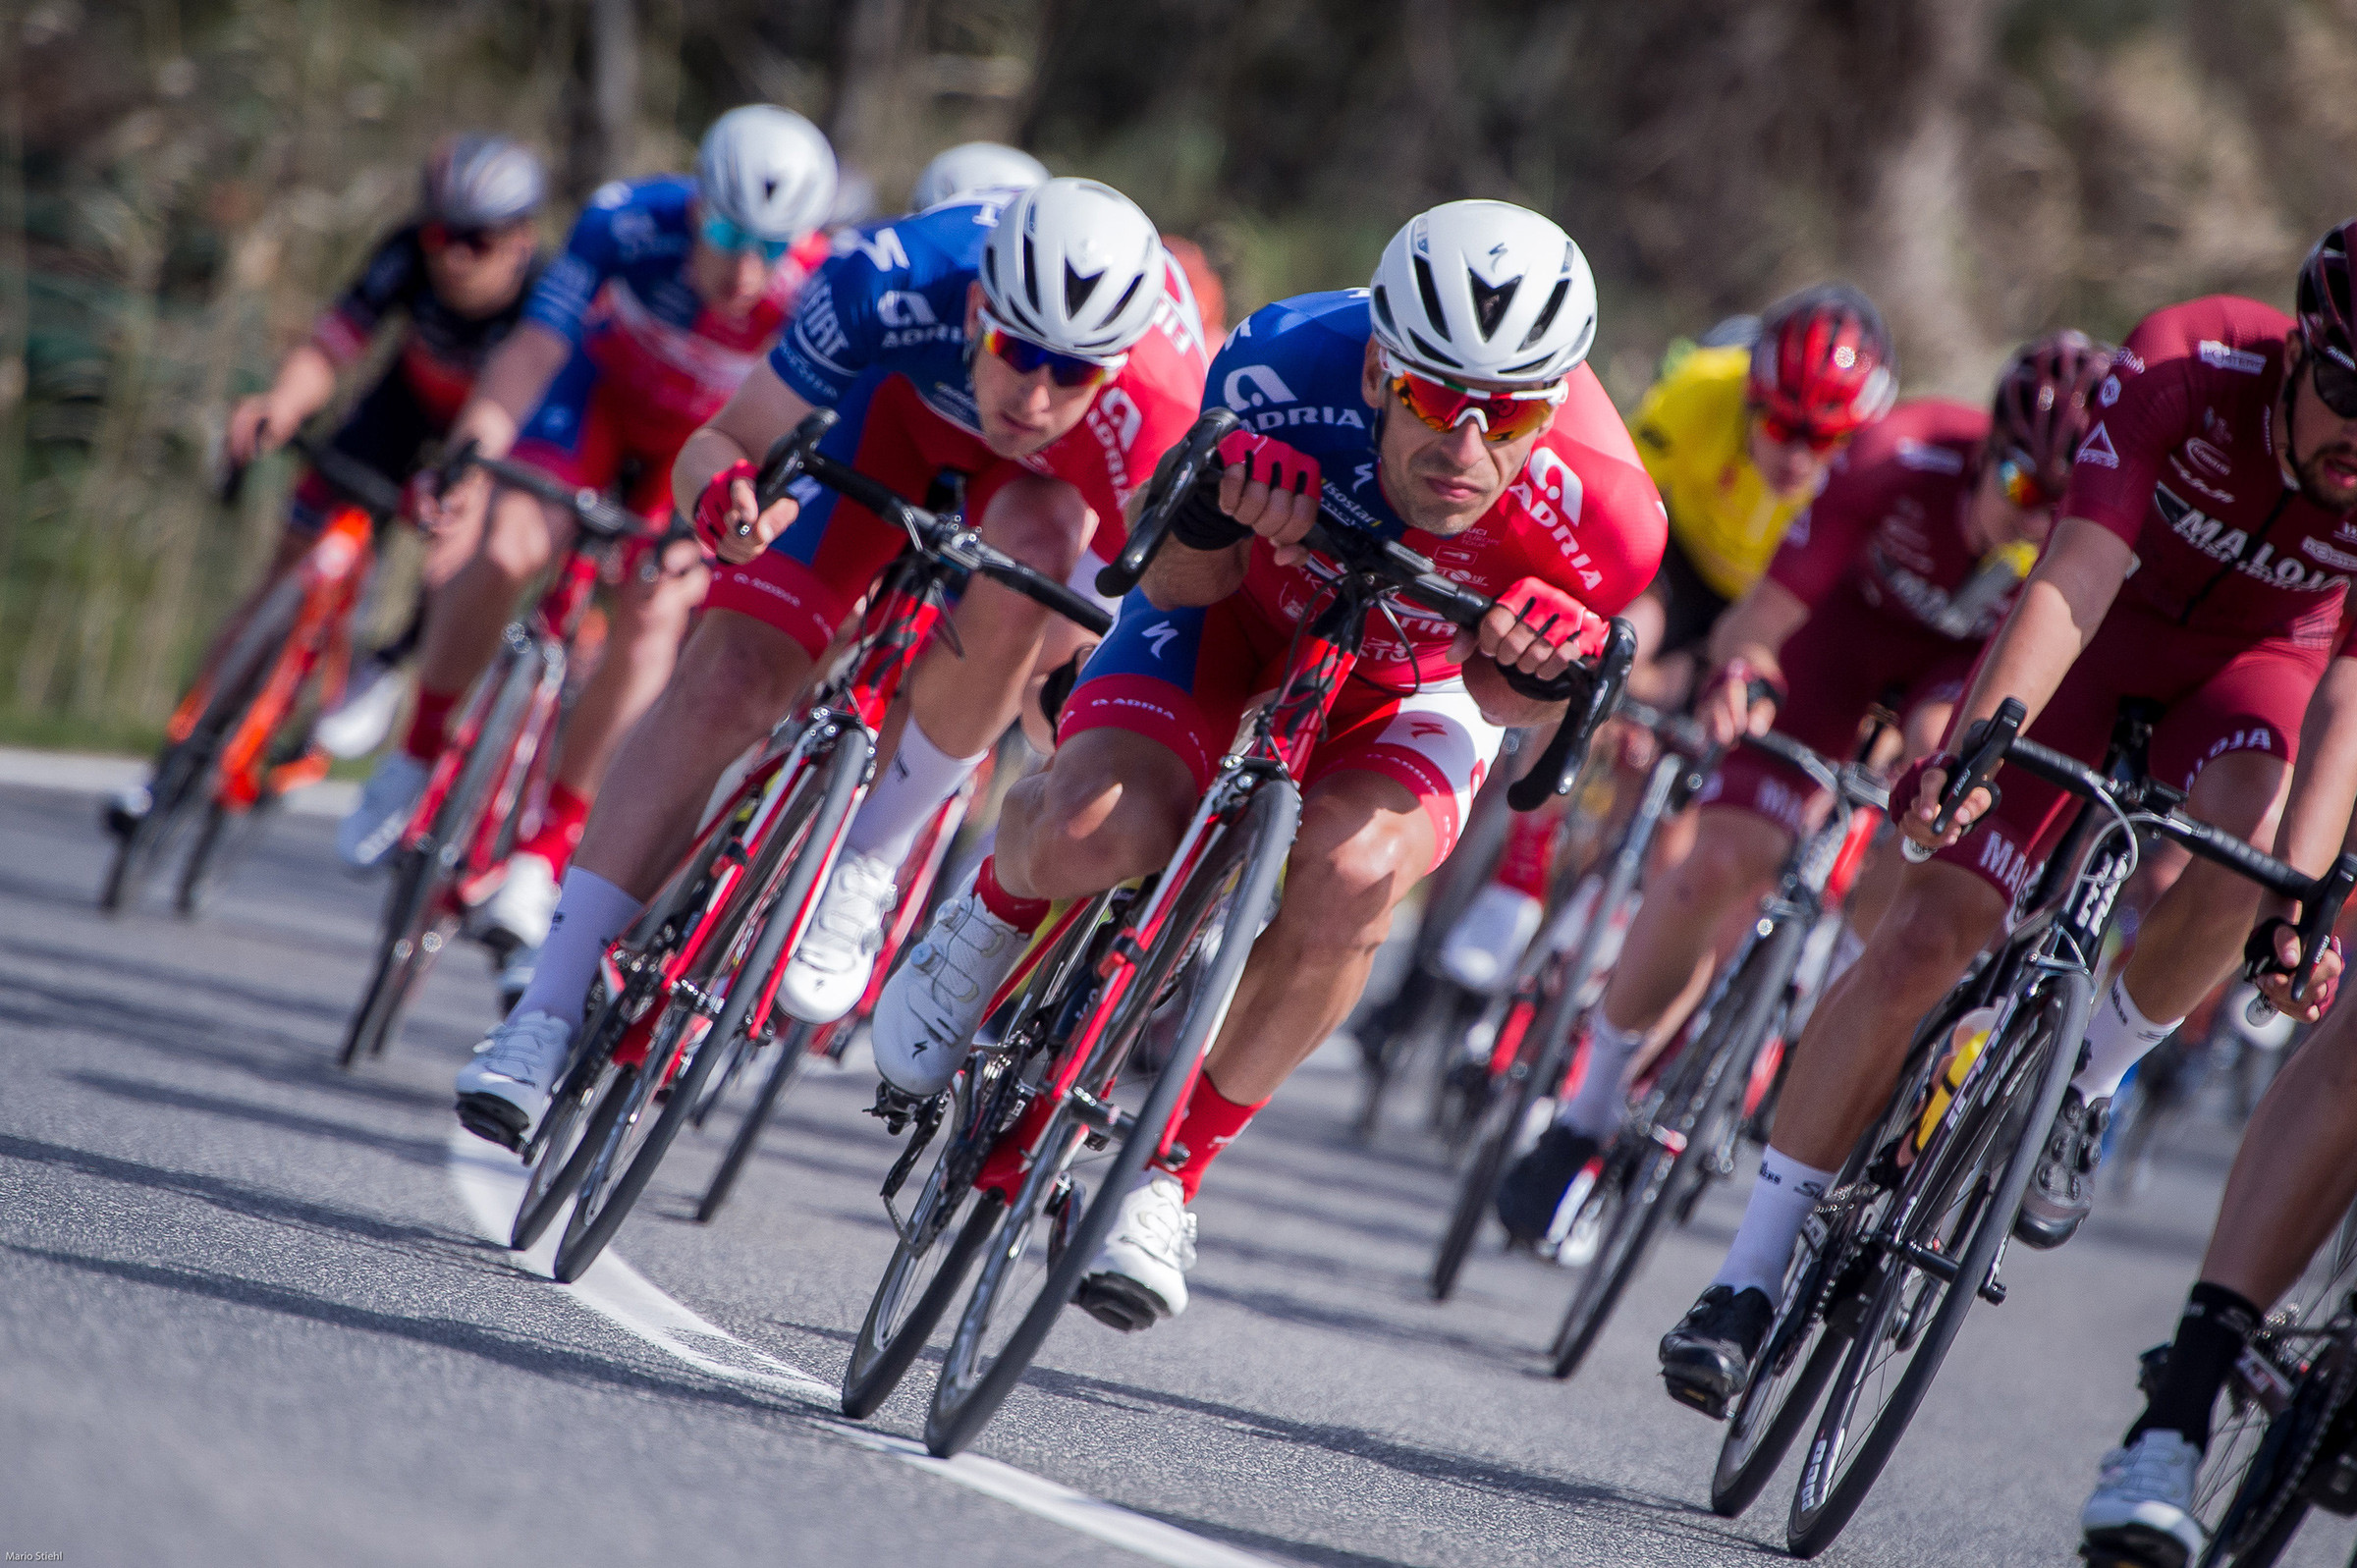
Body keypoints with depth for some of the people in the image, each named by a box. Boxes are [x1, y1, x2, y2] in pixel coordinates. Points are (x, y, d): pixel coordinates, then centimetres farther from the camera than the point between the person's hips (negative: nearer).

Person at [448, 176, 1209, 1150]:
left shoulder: (1154, 411, -40)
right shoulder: (895, 281, -38)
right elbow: (724, 442, -25)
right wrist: (723, 495, -47)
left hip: (1061, 481, -1)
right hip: (905, 405, 1)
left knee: (1028, 558, -36)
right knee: (730, 678, -15)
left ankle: (866, 869, -15)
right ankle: (552, 1008, -8)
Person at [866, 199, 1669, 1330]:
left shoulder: (1598, 518, -34)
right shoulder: (1291, 368, -35)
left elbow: (1500, 700, -11)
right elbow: (1177, 586, -18)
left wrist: (1539, 668, -36)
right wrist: (1211, 507, -41)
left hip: (1412, 690, 0)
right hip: (1244, 614, 0)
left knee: (1351, 872, -32)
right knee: (1090, 837, -28)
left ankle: (1171, 1168, -10)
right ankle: (996, 911, 12)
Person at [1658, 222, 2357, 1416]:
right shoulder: (2186, 365, -33)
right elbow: (2074, 578, -40)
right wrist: (1972, 741, -53)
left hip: (2257, 660, 1)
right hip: (2105, 635, -1)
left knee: (2245, 834, -34)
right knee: (1924, 939, -13)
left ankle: (2088, 1082, -5)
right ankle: (1754, 1273, -2)